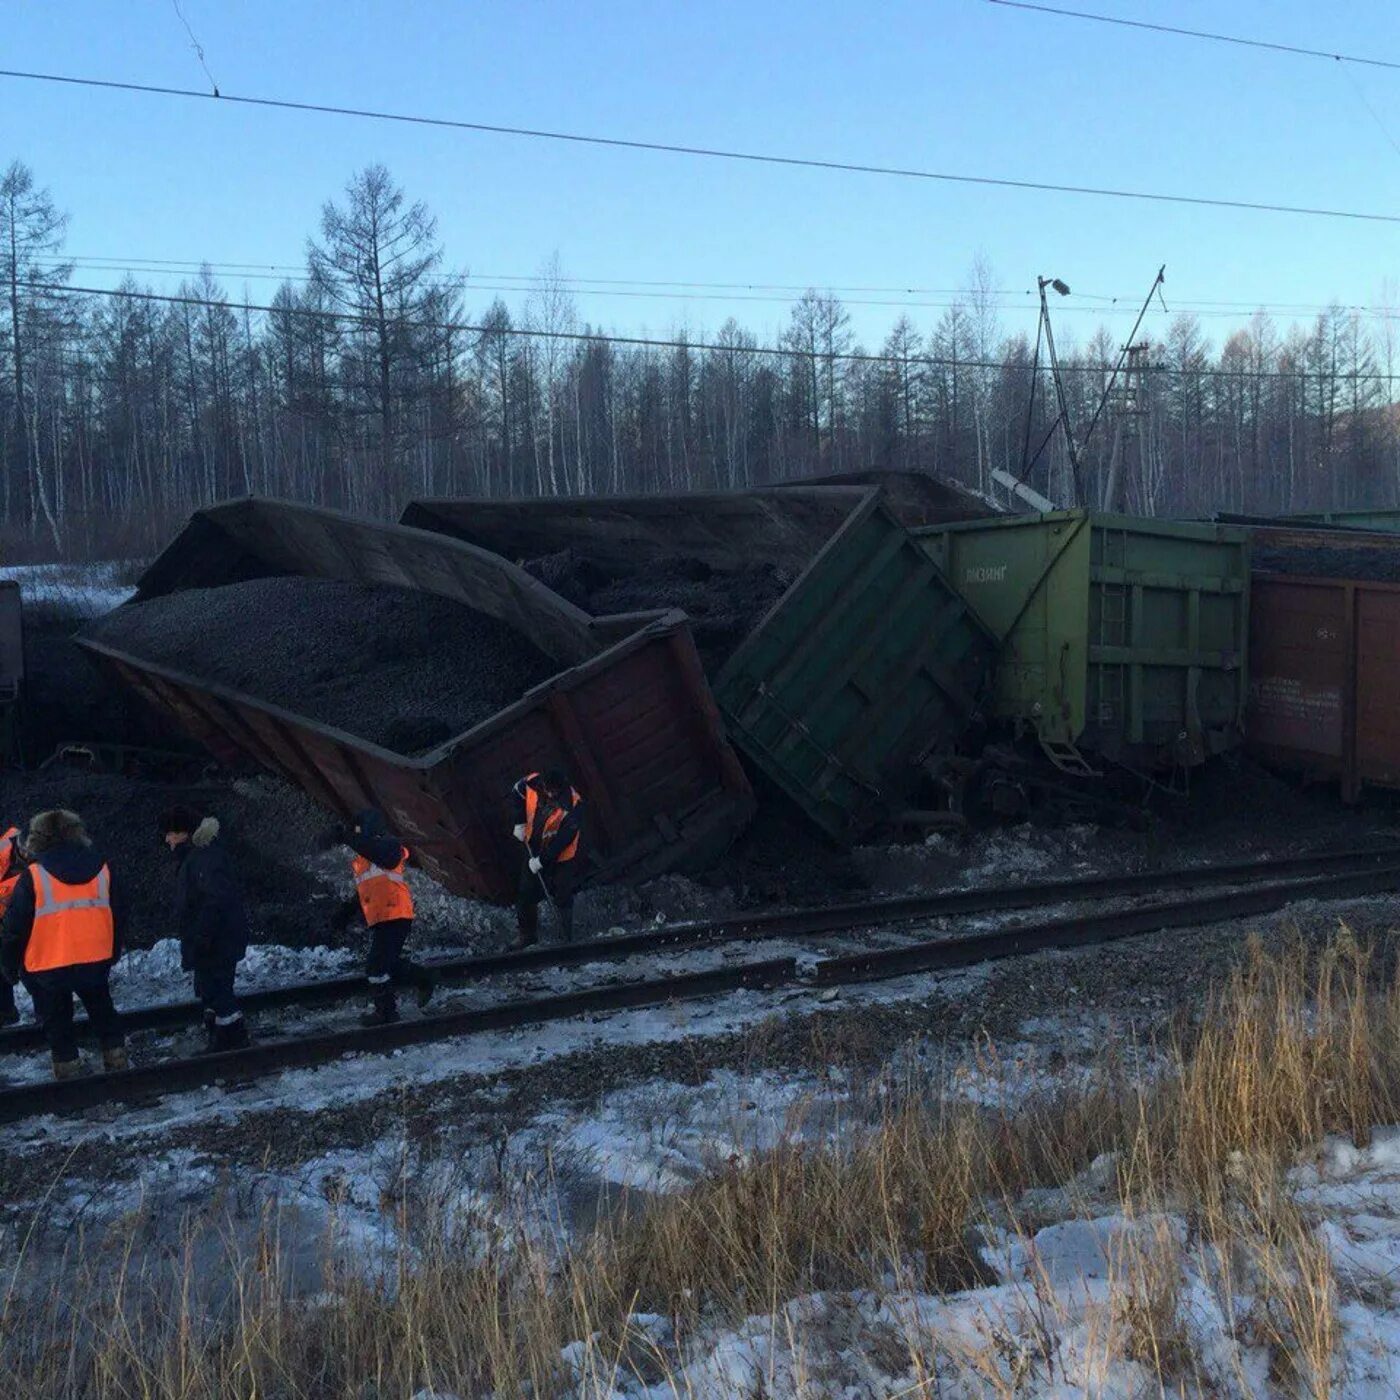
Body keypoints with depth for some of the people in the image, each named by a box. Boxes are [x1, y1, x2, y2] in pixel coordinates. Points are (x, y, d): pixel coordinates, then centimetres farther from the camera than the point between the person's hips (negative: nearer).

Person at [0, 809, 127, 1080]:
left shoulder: (33, 877, -12)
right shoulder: (102, 870, -1)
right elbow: (119, 918, 8)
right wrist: (112, 954, 22)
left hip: (47, 969, -3)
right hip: (96, 963, 3)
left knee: (57, 1024, 10)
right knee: (103, 1013, 21)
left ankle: (69, 1075, 14)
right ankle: (117, 1065, 26)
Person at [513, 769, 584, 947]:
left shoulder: (573, 806, -31)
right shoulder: (533, 783, -18)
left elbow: (563, 839, -25)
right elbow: (518, 791, 7)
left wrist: (542, 860, -21)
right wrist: (520, 822, 3)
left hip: (561, 857, -4)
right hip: (534, 850, 5)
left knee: (562, 899, 7)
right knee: (525, 896, 11)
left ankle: (566, 937, 27)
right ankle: (528, 935, 31)